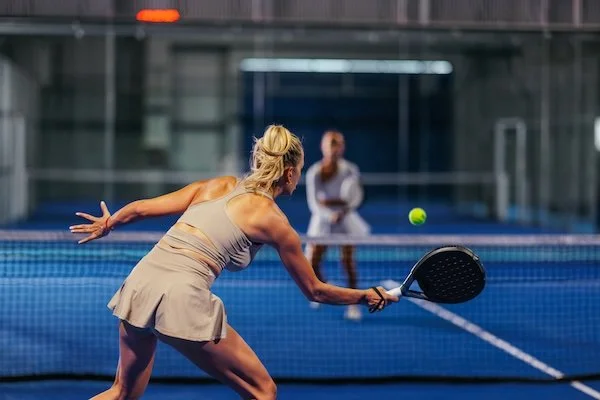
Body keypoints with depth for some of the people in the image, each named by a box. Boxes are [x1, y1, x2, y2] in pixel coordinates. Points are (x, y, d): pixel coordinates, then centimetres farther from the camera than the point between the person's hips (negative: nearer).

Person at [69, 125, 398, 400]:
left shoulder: (218, 185, 18)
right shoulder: (273, 220, 5)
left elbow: (141, 208, 19)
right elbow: (315, 291, 14)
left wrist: (107, 223, 38)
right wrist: (366, 296, 29)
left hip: (139, 280, 7)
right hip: (182, 300, -7)